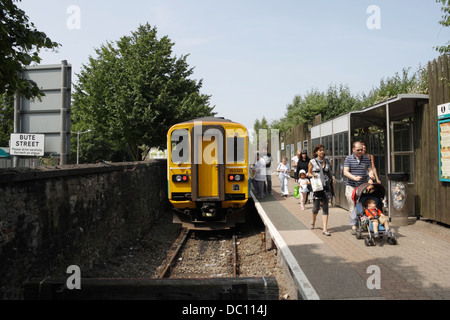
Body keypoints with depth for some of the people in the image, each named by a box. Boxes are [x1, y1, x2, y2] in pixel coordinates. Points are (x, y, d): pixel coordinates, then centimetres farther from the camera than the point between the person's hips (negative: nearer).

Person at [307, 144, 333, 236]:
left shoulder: (326, 161, 13)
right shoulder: (312, 162, 3)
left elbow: (330, 174, 18)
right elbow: (309, 173, 6)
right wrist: (313, 175, -15)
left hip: (326, 186, 3)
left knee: (325, 207, -2)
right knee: (316, 207, 1)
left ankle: (325, 229, -1)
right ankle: (313, 222, 32)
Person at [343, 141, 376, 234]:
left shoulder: (366, 159, 11)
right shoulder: (348, 159, -1)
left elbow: (370, 169, 12)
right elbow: (345, 172, -9)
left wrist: (371, 175, -13)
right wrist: (354, 178, -26)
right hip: (351, 186, -3)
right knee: (352, 206, -4)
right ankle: (353, 226, 0)